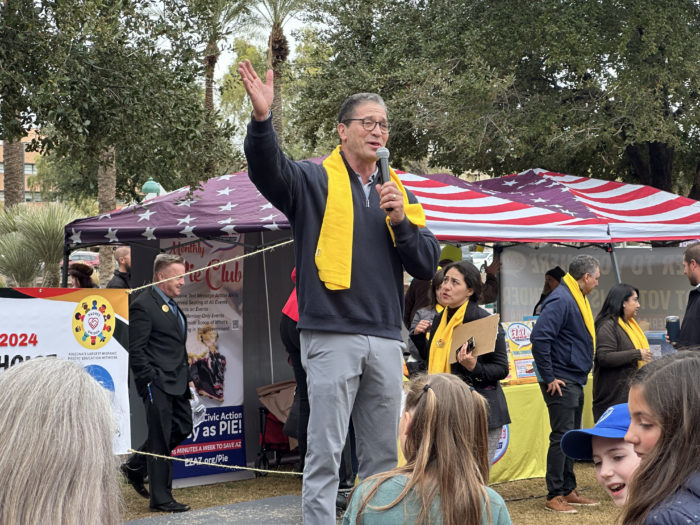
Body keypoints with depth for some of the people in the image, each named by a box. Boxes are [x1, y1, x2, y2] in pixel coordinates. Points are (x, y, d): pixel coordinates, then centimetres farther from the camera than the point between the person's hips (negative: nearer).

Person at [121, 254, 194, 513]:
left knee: (183, 426, 12)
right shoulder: (142, 306, -12)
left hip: (176, 381, 9)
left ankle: (135, 467, 27)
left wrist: (187, 377, 18)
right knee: (161, 438, -3)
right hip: (157, 382, -9)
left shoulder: (172, 305, 18)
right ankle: (161, 499, 5)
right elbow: (135, 350, -16)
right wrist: (149, 381, -19)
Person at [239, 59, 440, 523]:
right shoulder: (315, 181, 2)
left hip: (385, 339, 5)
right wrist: (262, 119, -38)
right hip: (332, 336, -5)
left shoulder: (399, 193, 17)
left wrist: (401, 221, -6)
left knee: (385, 456, 11)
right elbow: (268, 169, -19)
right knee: (325, 453, -4)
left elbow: (427, 266, 11)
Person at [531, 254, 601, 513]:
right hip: (561, 382, -10)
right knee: (562, 437, -7)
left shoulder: (577, 299, 13)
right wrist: (549, 377, -22)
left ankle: (568, 490, 23)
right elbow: (539, 337, -26)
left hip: (575, 381, 10)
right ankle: (554, 496, -2)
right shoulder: (561, 300, -18)